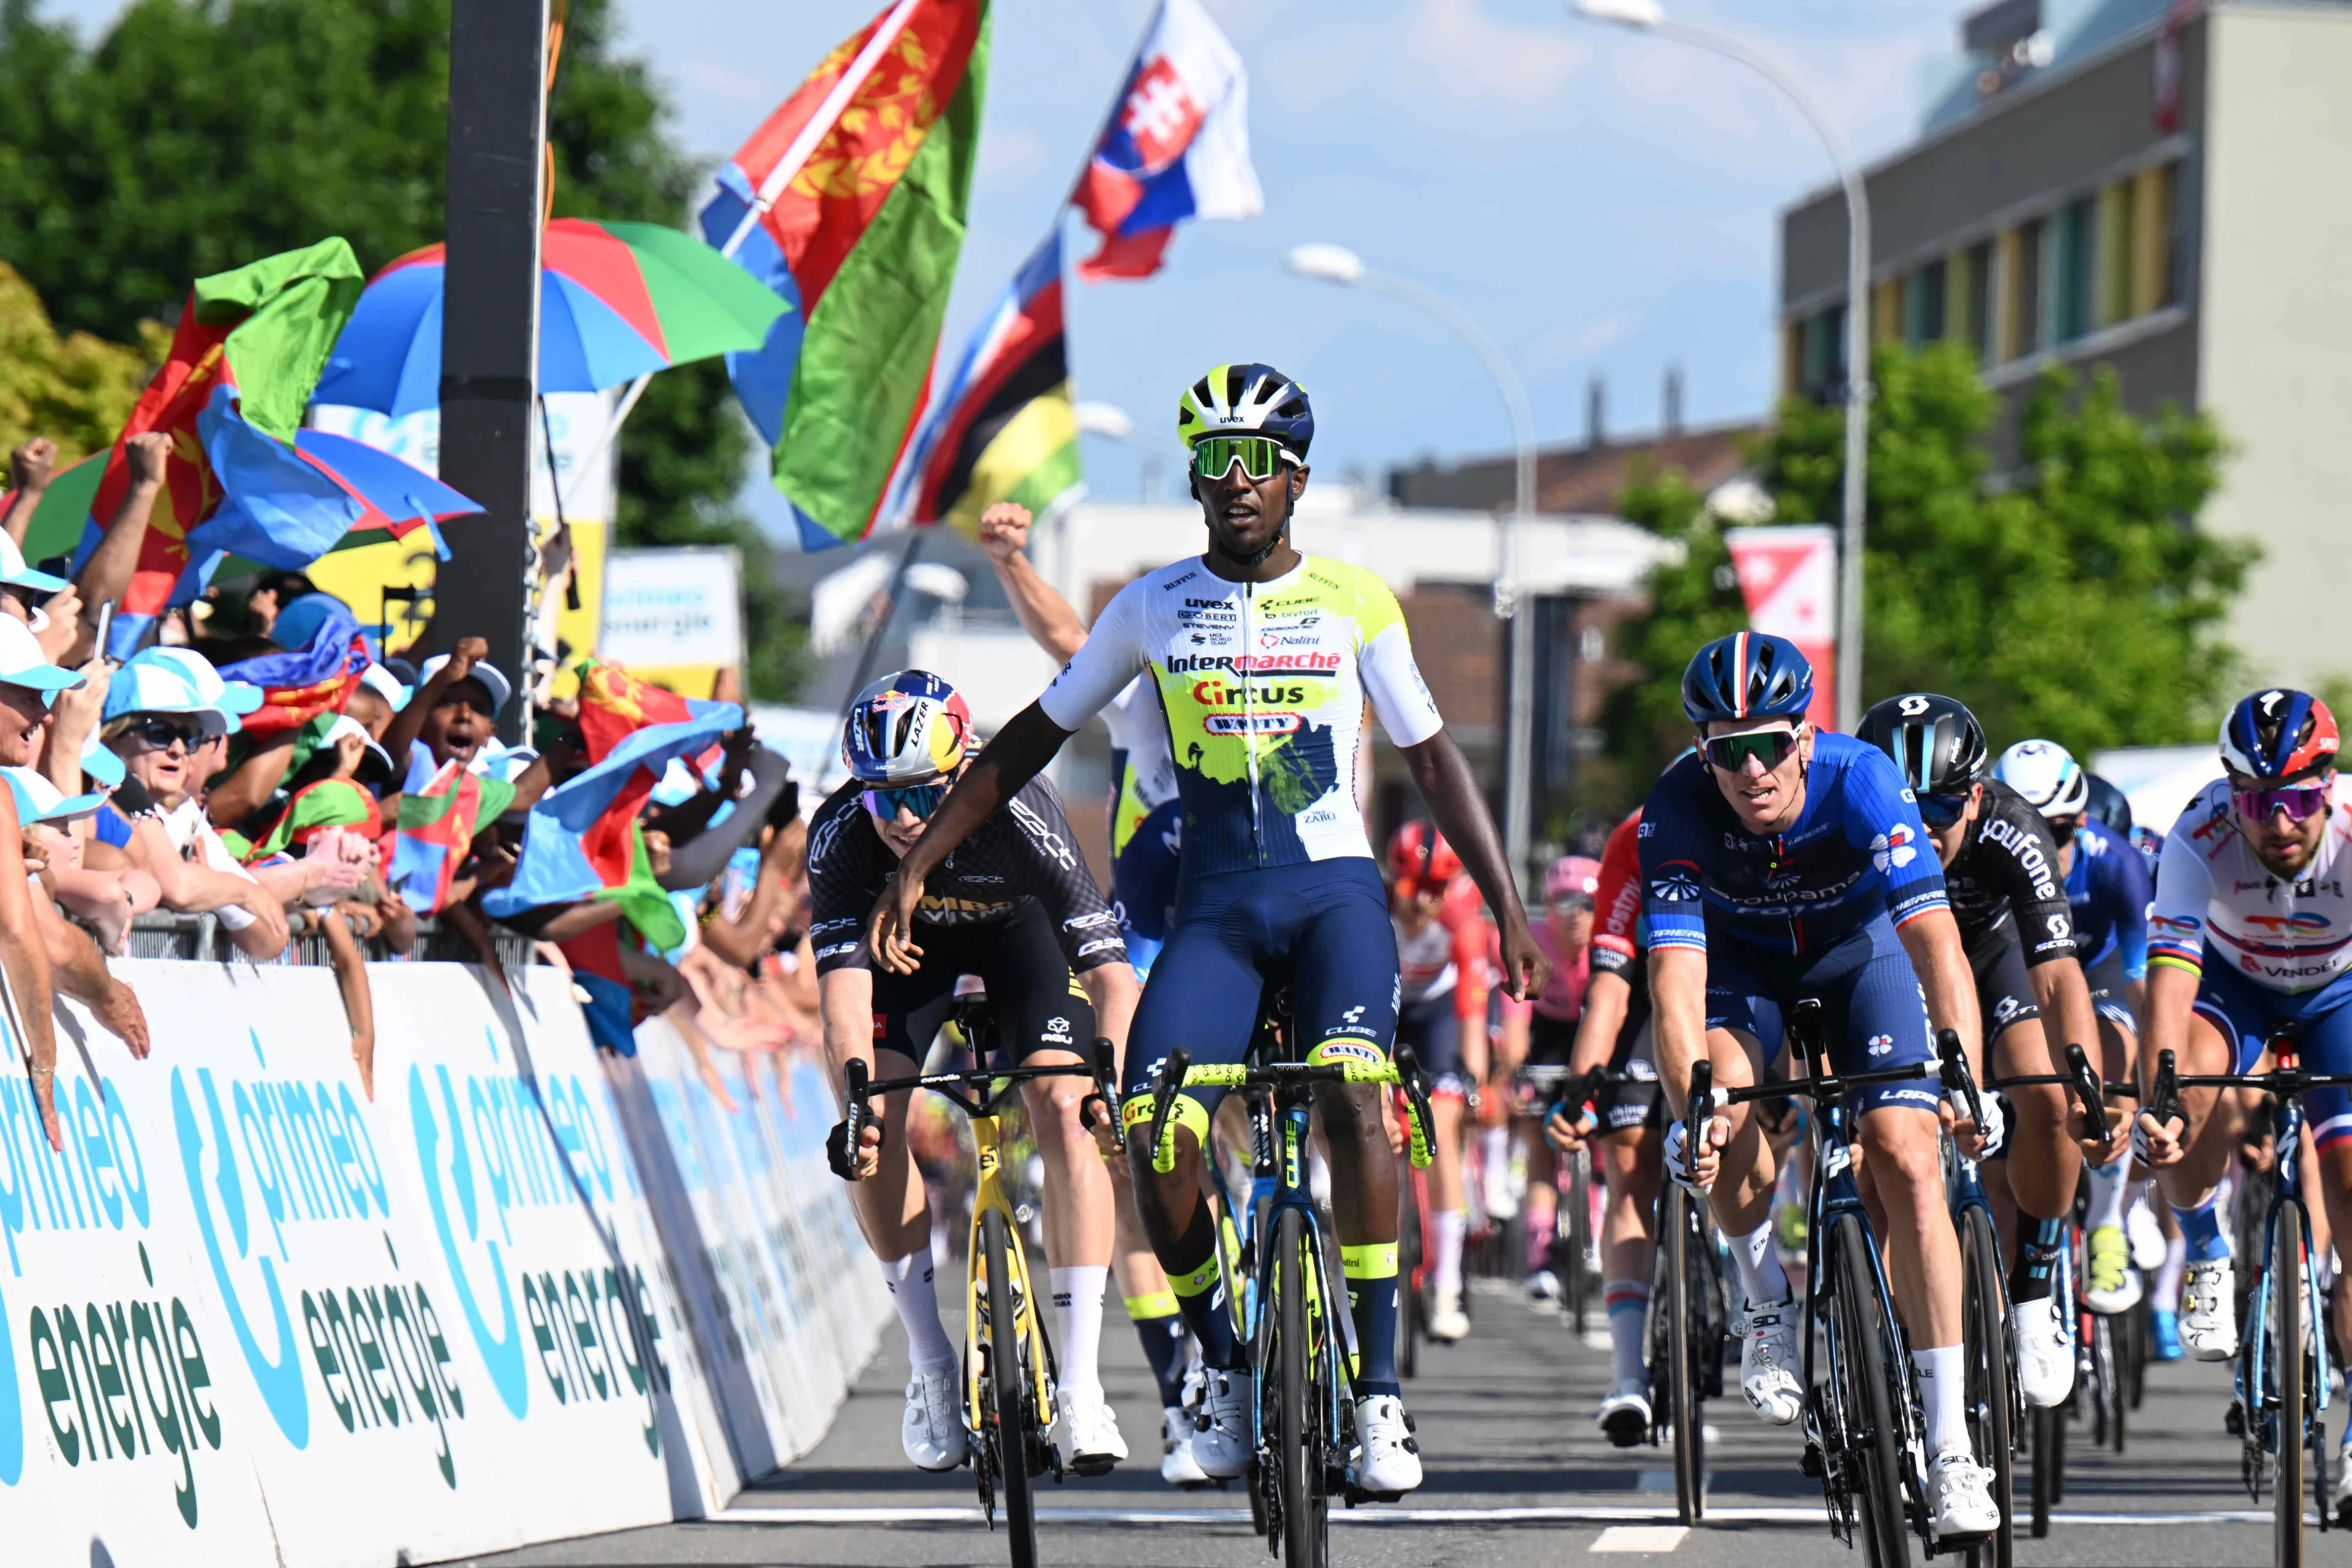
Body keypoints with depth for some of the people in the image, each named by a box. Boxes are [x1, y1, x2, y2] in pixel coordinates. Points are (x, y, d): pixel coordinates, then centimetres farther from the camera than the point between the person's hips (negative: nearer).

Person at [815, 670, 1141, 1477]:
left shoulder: (1015, 812, -39)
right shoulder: (842, 833, -34)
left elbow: (1111, 970, -41)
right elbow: (843, 981, -41)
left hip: (1018, 924, -2)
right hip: (907, 933, 2)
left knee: (1063, 1115, -22)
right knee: (877, 1128, -18)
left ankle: (1080, 1387, -19)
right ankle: (931, 1364, 0)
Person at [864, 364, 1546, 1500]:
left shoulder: (1353, 602, 6)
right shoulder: (1154, 607, 7)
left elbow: (1433, 761, 11)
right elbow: (1034, 737, 14)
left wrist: (1508, 910, 4)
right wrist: (915, 867, 10)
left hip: (1335, 892, -1)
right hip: (1215, 903, 1)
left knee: (1352, 1103, -29)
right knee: (1154, 1132, -20)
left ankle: (1378, 1395, -22)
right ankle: (1222, 1367, 6)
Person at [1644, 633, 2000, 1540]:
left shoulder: (1859, 780, -34)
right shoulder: (1680, 808, -31)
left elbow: (1934, 938, -41)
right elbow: (1675, 977, -37)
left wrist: (1966, 1079, -54)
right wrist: (1693, 1109, -53)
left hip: (1858, 948, 0)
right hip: (1742, 961, 1)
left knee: (1906, 1159, -17)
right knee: (1729, 1117, -30)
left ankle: (1951, 1450, -14)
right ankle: (1768, 1306, -1)